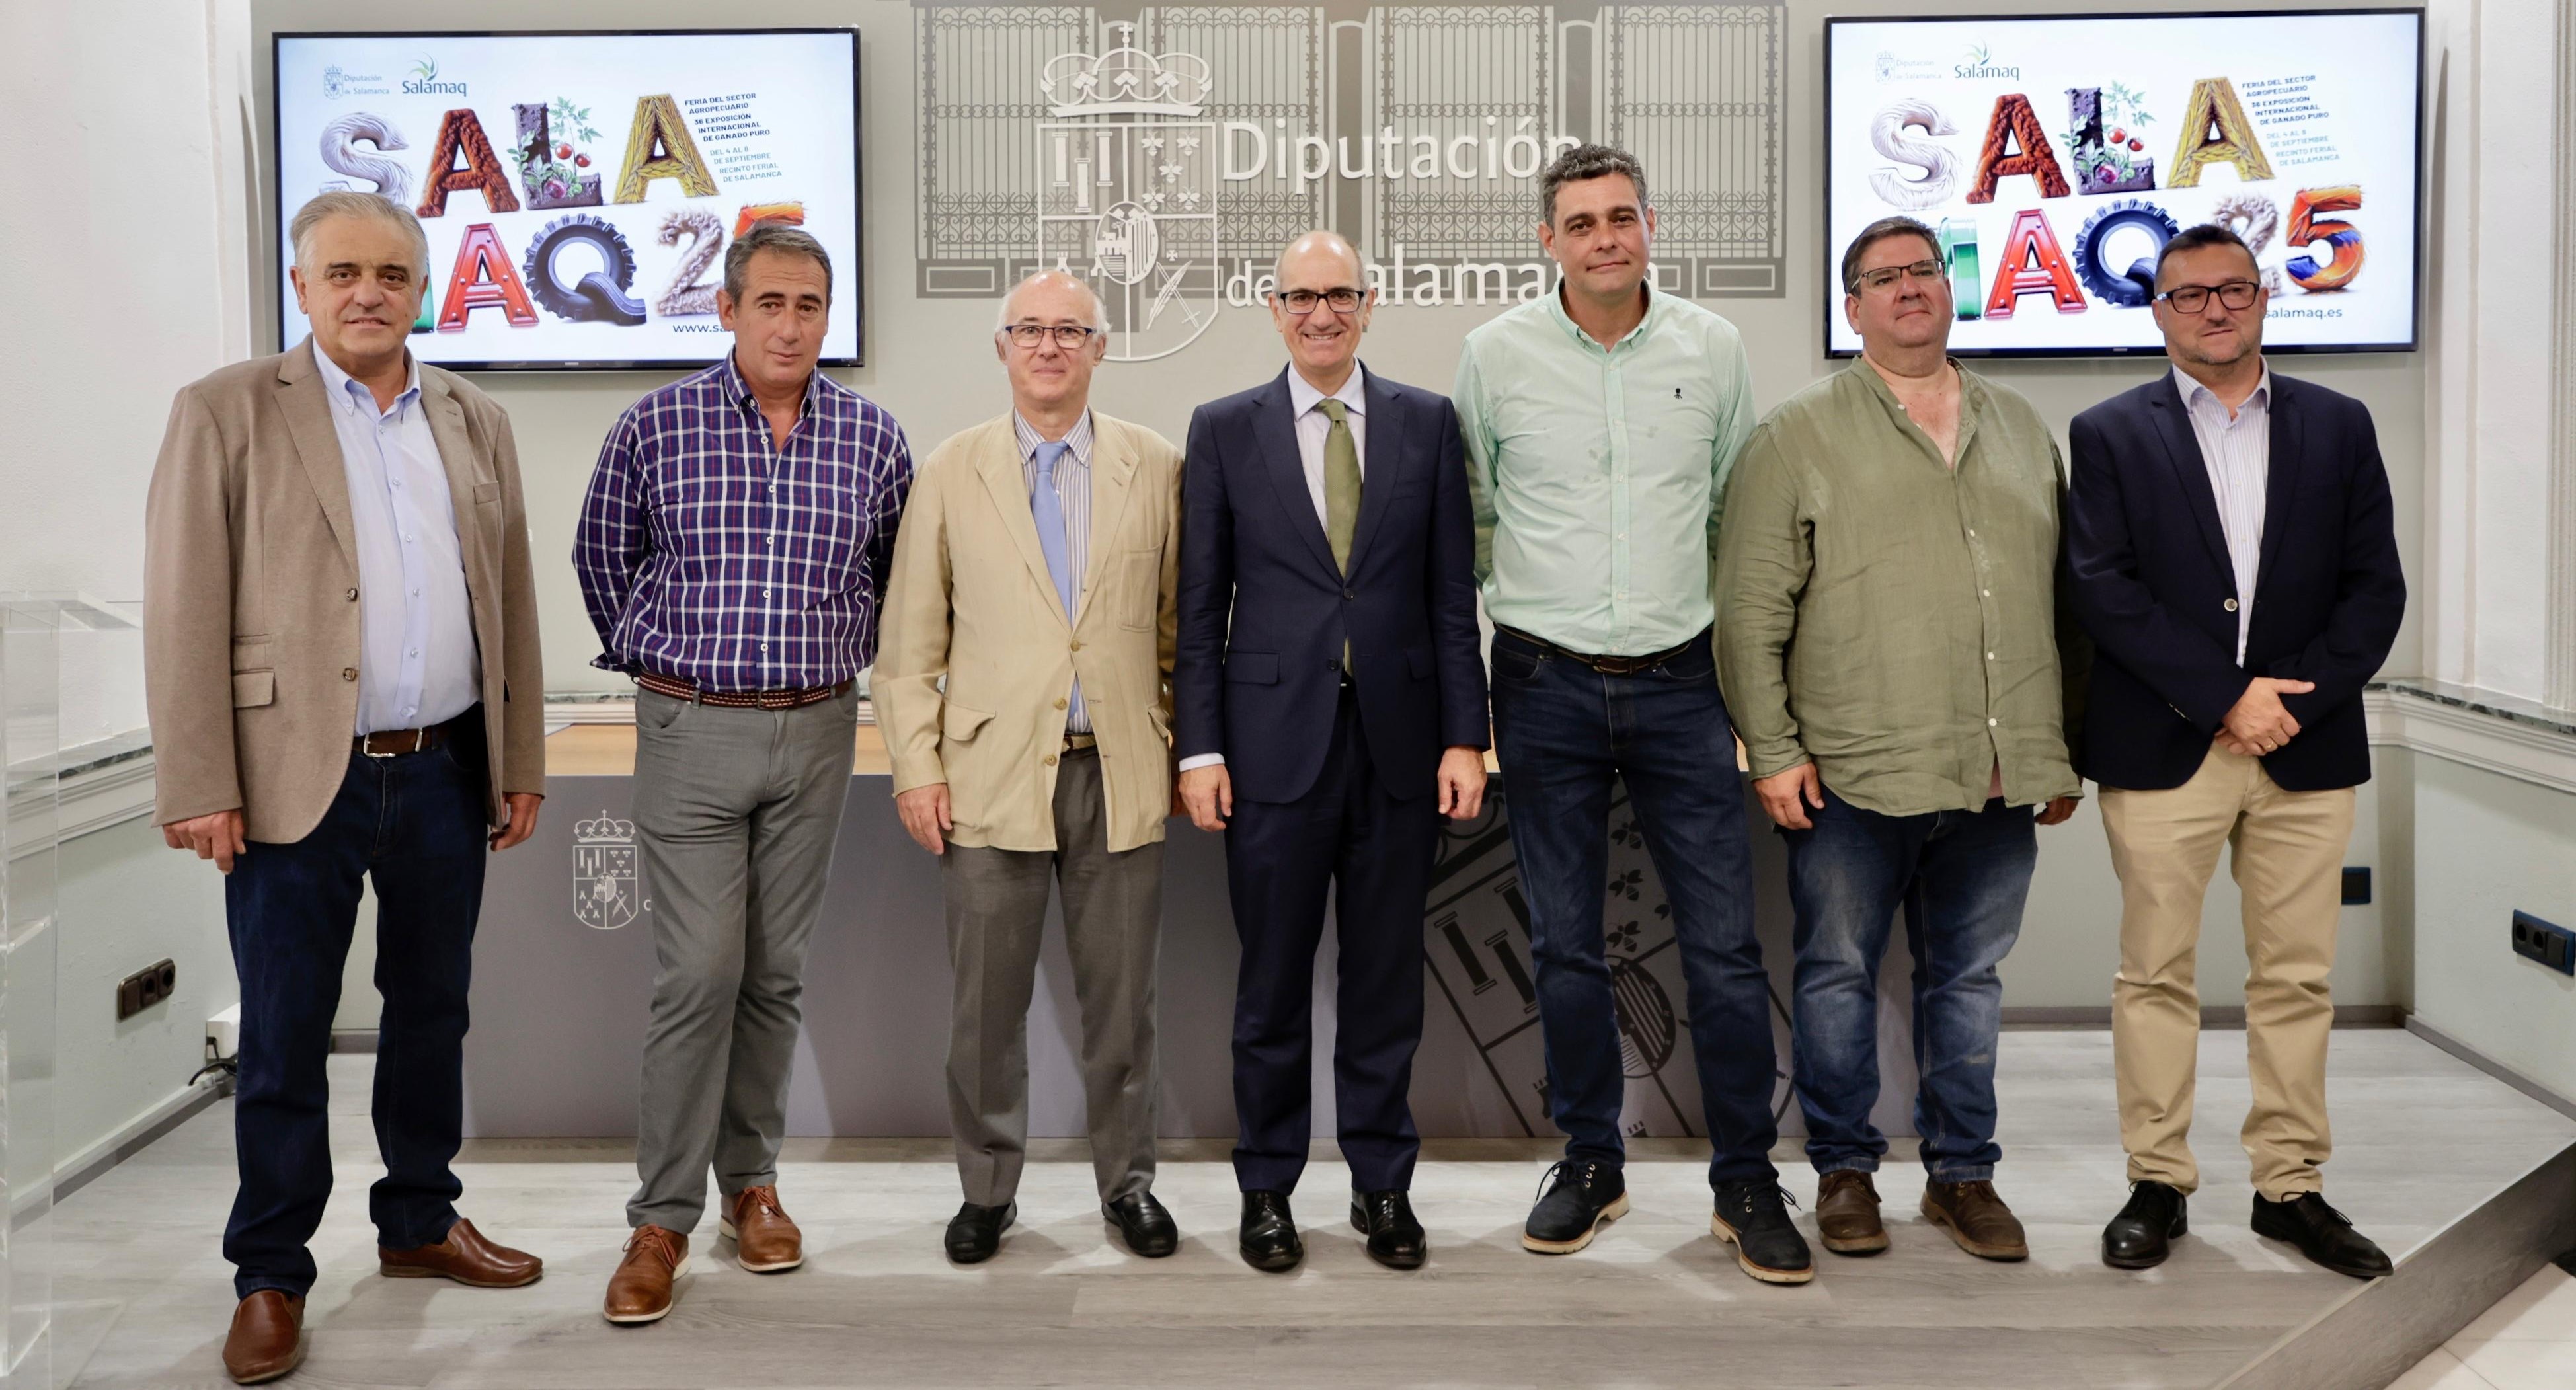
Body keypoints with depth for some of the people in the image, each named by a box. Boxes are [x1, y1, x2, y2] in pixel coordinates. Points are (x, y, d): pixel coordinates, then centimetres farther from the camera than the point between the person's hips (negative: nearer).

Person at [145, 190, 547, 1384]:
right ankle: (269, 1278, 21)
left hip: (445, 774, 4)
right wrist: (198, 787, -12)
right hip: (298, 780, -4)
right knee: (283, 1040, 6)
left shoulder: (475, 422, 9)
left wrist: (521, 763, 9)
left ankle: (420, 1224, 33)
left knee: (432, 1012, 16)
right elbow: (185, 612, -7)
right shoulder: (226, 413, -3)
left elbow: (510, 602, 10)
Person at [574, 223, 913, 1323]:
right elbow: (601, 557, 12)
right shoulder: (656, 427, -3)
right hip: (692, 734, -2)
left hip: (816, 735, 2)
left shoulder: (872, 437, 2)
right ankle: (663, 1217, 6)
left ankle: (750, 1182, 25)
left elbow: (893, 573, 17)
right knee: (697, 975, -5)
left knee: (776, 973, 10)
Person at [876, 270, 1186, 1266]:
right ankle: (987, 1190, 23)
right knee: (986, 1001, 7)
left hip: (1120, 774, 1)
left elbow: (1182, 621, 8)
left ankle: (1127, 1182, 26)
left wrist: (1186, 749, 4)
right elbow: (911, 639, 4)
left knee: (1122, 996, 9)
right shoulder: (951, 473, 5)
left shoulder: (1156, 467, 5)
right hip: (993, 774, 0)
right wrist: (915, 766, -2)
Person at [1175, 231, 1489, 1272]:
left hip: (1400, 741, 1)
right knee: (1273, 981, 7)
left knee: (1387, 977, 10)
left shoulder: (1426, 423, 7)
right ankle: (1268, 1189, 22)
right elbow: (1200, 606, 3)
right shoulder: (1224, 430, 4)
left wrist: (1464, 736, 0)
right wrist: (1198, 747, -3)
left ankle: (1383, 1184, 24)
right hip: (1275, 743, -1)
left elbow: (1453, 594, 5)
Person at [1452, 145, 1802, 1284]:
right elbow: (1469, 517, 8)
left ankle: (1747, 1183, 14)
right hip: (1546, 685, 0)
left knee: (1725, 944, 0)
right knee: (1565, 944, 9)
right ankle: (1589, 1163, 25)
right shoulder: (1495, 356, -1)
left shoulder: (1712, 349, 2)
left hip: (1678, 680, 1)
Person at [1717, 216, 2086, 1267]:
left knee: (1969, 979, 12)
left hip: (1996, 780, 4)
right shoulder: (1800, 435, 0)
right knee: (1839, 974, 6)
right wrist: (1773, 751, -8)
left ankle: (1961, 1172, 26)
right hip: (1855, 778, -3)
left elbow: (2063, 598, 17)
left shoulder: (2022, 429, 14)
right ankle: (1844, 1171, 21)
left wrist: (2063, 749, 13)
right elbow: (1751, 608, -3)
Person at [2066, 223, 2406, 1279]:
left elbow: (2375, 587, 5)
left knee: (2297, 978, 7)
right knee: (2155, 974, 4)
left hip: (2307, 750, 2)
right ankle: (2158, 1183, 15)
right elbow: (2103, 589, -7)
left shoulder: (2339, 427, 10)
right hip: (2161, 749, -2)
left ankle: (2290, 1184, 19)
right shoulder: (2110, 435, 3)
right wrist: (2227, 698, -13)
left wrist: (2296, 696, -10)